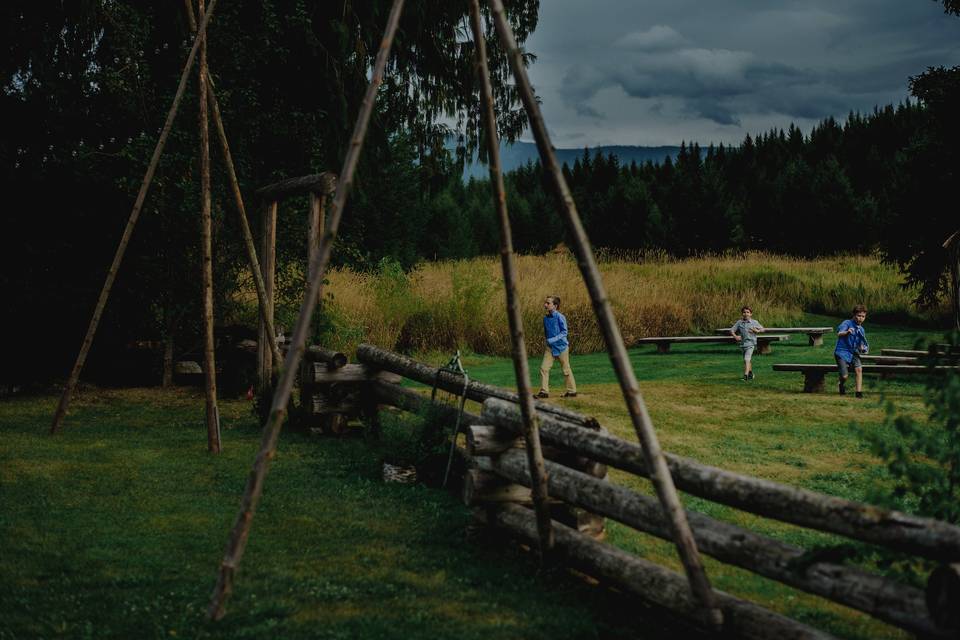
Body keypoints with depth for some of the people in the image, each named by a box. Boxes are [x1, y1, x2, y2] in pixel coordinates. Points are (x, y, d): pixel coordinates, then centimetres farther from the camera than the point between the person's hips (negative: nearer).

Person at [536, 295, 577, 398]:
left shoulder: (560, 317, -15)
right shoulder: (545, 318, 4)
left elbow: (564, 332, -15)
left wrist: (552, 339, -23)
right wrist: (547, 341, 13)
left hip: (561, 346, -5)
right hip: (550, 347, 5)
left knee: (566, 369, 6)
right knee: (544, 368, -6)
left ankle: (572, 391, 19)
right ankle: (544, 391, -1)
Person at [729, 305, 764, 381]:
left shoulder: (754, 322, -1)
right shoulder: (739, 322, 2)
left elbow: (763, 329, 7)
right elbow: (731, 330, 2)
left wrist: (757, 331, -13)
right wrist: (735, 336, -16)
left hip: (750, 344, -4)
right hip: (742, 343, 4)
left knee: (747, 359, -19)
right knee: (749, 360, 20)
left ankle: (746, 376, -25)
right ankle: (750, 373, 40)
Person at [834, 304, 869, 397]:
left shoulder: (861, 330, 11)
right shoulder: (847, 323, -7)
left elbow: (861, 346, 17)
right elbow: (839, 334, -25)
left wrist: (863, 349, -7)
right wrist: (847, 332, -48)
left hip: (853, 353, 5)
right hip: (842, 352, -5)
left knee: (859, 369, -22)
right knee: (845, 376, -17)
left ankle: (859, 392, -19)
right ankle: (842, 385, 18)